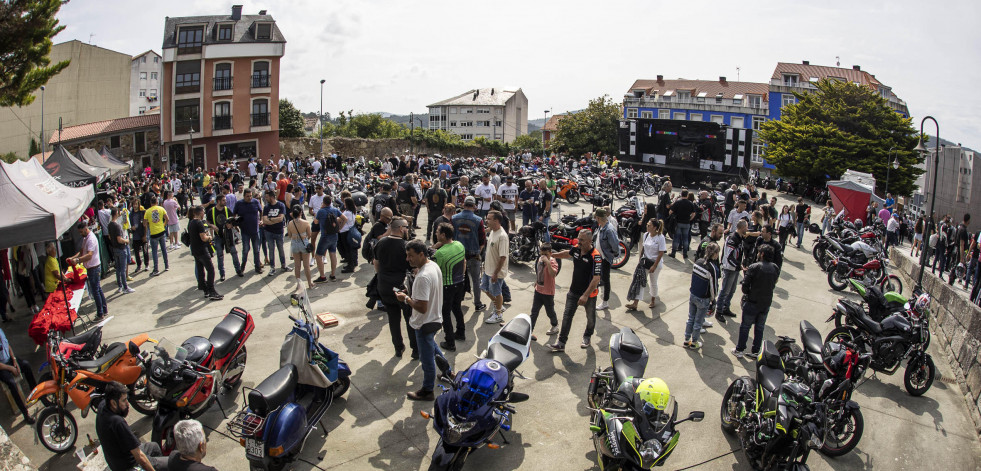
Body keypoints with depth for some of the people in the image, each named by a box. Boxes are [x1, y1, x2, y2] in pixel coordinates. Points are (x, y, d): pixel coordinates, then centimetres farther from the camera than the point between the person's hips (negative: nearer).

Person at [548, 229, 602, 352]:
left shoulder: (596, 256, -25)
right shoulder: (576, 249, -4)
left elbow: (596, 278, -28)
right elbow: (568, 253, 22)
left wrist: (585, 295, -31)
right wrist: (553, 255, 29)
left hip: (589, 294, -5)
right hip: (574, 291, 5)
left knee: (590, 318, 16)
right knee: (567, 316, 2)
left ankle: (587, 337, 42)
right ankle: (561, 343, 6)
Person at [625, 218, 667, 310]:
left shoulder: (660, 237, -17)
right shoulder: (646, 235, 0)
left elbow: (661, 253, -16)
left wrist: (654, 266, -17)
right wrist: (640, 259, 10)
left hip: (655, 262, -5)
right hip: (645, 261, 5)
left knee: (653, 283, 12)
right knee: (639, 281, -1)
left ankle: (653, 300, 36)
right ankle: (635, 303, -1)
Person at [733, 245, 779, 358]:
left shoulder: (754, 267, -17)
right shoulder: (774, 268, -1)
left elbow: (745, 285, -15)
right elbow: (773, 285, 8)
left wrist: (746, 294, 4)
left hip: (752, 302, -4)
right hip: (766, 303, 4)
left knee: (745, 327, 8)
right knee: (760, 328, 17)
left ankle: (739, 350, 14)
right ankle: (756, 351, 24)